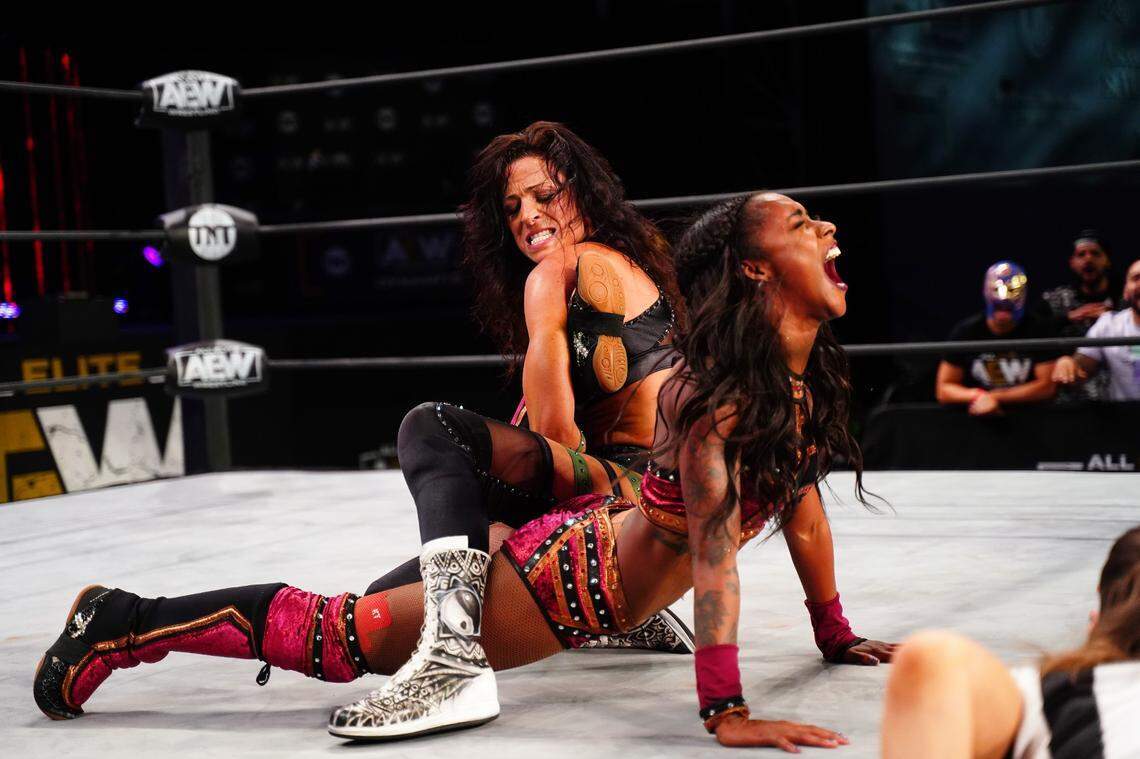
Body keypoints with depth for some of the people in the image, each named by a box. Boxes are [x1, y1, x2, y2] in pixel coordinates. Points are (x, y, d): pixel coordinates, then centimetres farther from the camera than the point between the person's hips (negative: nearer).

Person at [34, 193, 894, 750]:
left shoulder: (812, 378, -1)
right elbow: (715, 545, -34)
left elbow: (802, 506, 12)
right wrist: (726, 712, -39)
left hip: (614, 533, 8)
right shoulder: (715, 384, -26)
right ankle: (127, 627, 2)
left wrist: (839, 638, 16)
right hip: (568, 575, -7)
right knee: (347, 639, -4)